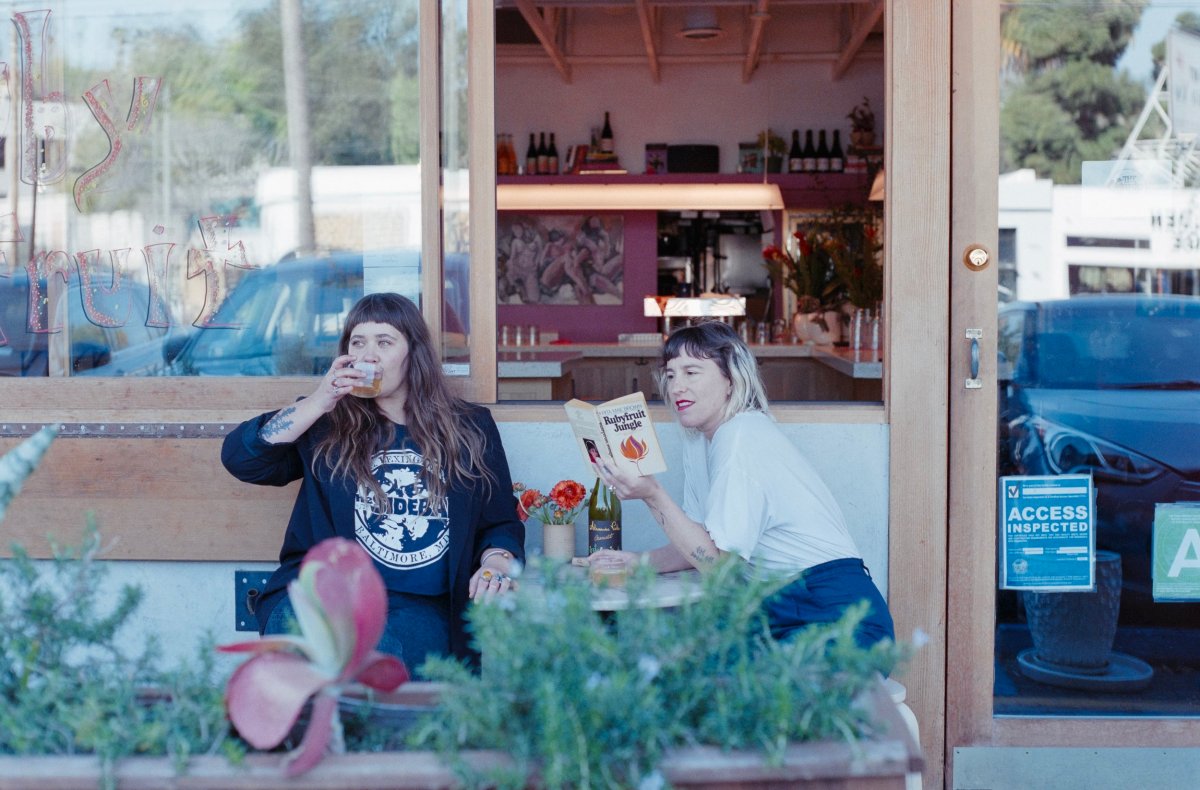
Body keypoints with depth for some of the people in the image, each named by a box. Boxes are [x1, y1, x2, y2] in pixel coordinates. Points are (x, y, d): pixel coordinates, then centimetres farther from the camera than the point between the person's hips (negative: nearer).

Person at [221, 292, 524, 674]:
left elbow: (501, 522, 19)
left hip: (421, 608, 0)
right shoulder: (328, 422, 14)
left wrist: (496, 562, -4)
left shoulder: (471, 428, 15)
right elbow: (239, 458, 2)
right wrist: (317, 403, -5)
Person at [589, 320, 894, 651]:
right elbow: (700, 548, 12)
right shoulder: (699, 440, 11)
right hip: (782, 608, 9)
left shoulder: (742, 440, -17)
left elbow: (718, 562, -18)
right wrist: (639, 562, -2)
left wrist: (653, 496, -23)